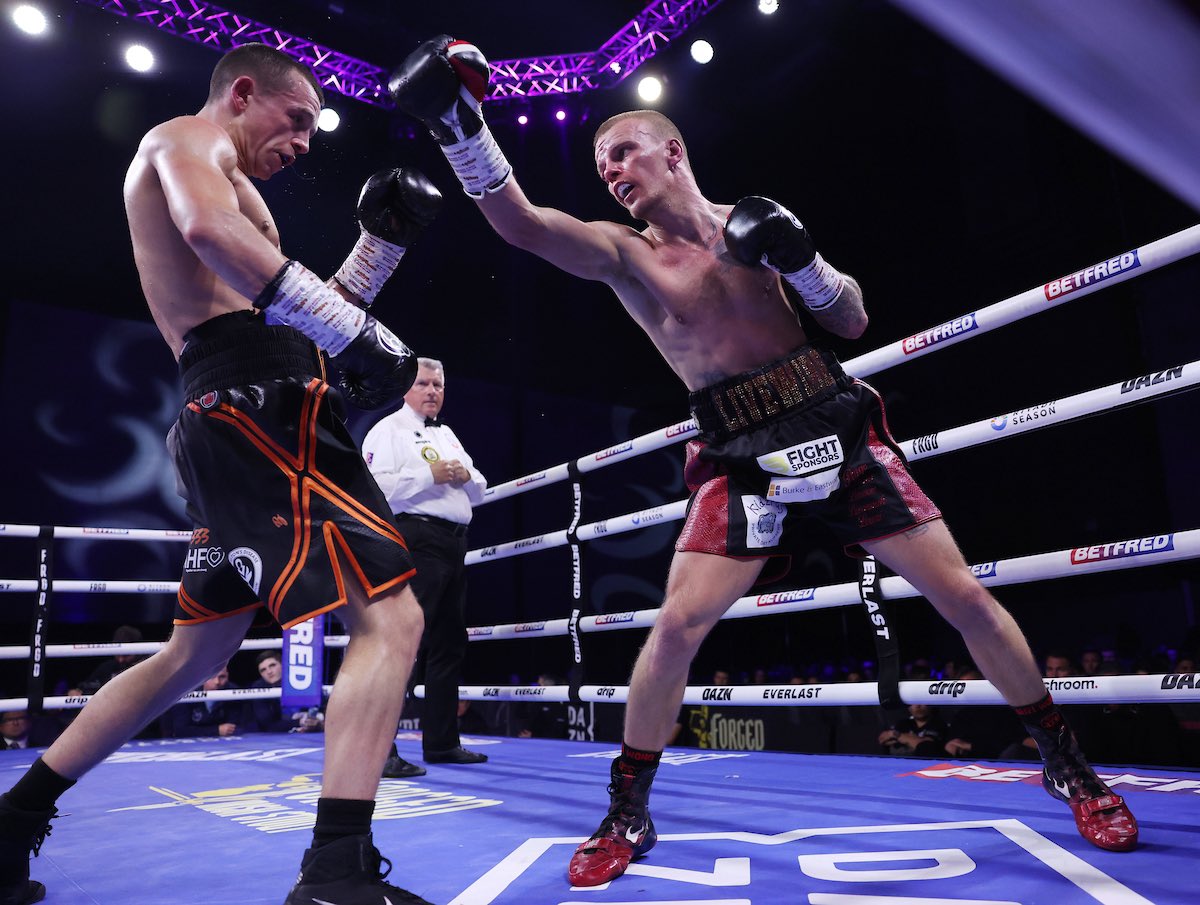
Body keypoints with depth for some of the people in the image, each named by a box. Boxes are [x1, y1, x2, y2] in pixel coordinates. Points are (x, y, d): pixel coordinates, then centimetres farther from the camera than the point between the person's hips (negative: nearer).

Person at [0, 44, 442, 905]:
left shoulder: (214, 174, 33)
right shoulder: (190, 136, 5)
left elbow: (285, 306, 28)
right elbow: (210, 228, -21)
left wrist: (382, 240, 20)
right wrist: (355, 334, -24)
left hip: (232, 415, 10)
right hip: (261, 402, -10)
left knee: (194, 654, 19)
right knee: (390, 618, -17)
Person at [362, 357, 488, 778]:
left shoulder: (448, 435, 24)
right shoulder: (388, 430, 0)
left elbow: (479, 491, 23)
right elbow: (376, 488, -16)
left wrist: (466, 476, 2)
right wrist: (430, 475, -16)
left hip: (454, 544, 9)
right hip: (416, 540, -9)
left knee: (449, 645, 11)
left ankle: (441, 741, 21)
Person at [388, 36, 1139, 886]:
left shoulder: (757, 221, 6)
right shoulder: (621, 251, 0)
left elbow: (854, 322, 7)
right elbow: (518, 219, -18)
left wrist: (802, 259, -11)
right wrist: (461, 122, -31)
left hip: (838, 427, 2)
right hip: (742, 458, -1)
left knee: (966, 599, 3)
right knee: (678, 624, -15)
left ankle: (1066, 763, 26)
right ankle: (628, 814, 7)